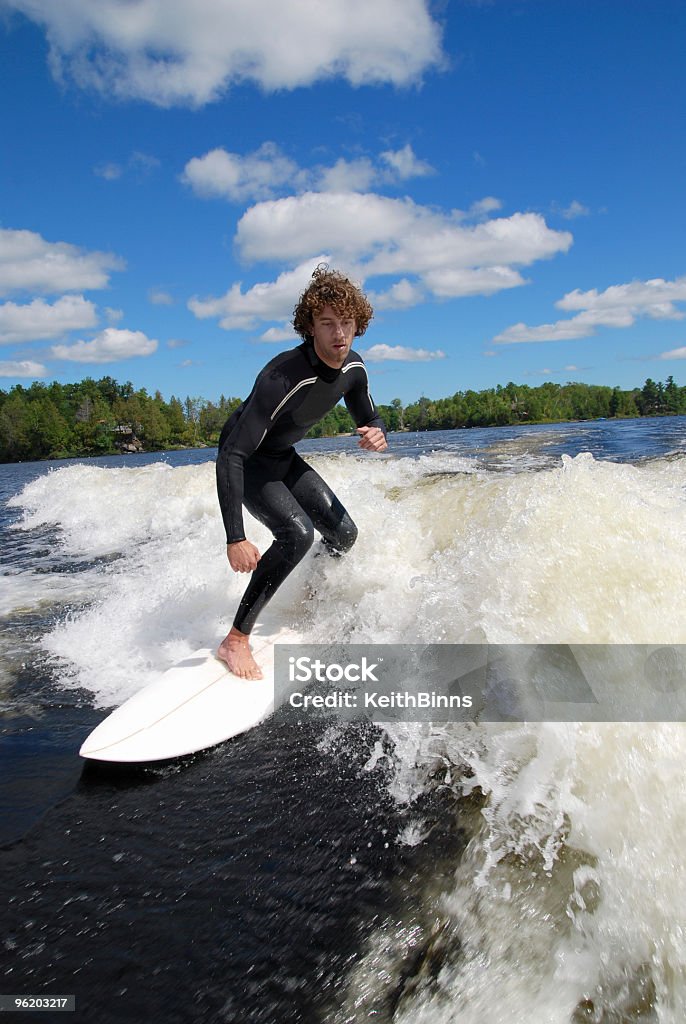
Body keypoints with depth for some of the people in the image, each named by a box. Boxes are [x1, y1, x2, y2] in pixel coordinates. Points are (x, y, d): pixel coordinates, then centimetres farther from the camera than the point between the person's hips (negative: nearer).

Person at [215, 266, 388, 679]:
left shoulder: (354, 369, -13)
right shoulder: (283, 378, -36)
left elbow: (369, 417, 7)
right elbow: (232, 454, -38)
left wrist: (377, 434, -21)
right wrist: (235, 538, -43)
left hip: (284, 458, 8)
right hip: (246, 460, -7)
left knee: (344, 534, 4)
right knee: (298, 533, -28)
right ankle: (236, 640, -20)